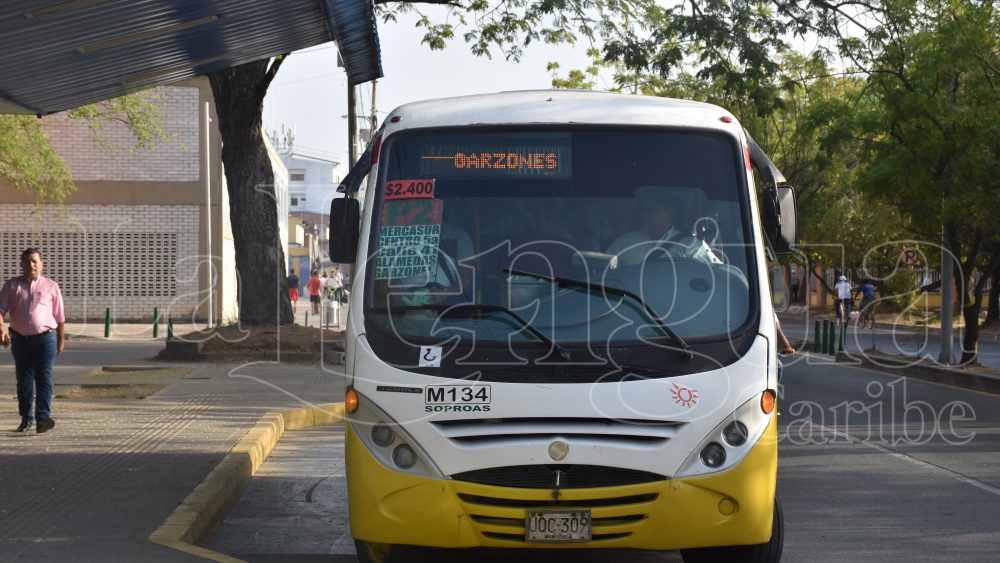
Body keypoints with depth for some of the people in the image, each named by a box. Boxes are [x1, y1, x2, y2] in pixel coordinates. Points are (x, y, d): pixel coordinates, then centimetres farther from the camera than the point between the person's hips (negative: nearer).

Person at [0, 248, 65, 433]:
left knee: (44, 378, -12)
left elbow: (59, 316, 11)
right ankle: (26, 418, 17)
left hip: (45, 338, -2)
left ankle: (43, 418, -20)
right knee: (24, 380, 8)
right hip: (20, 339, 2)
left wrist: (61, 339, 12)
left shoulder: (51, 286, 6)